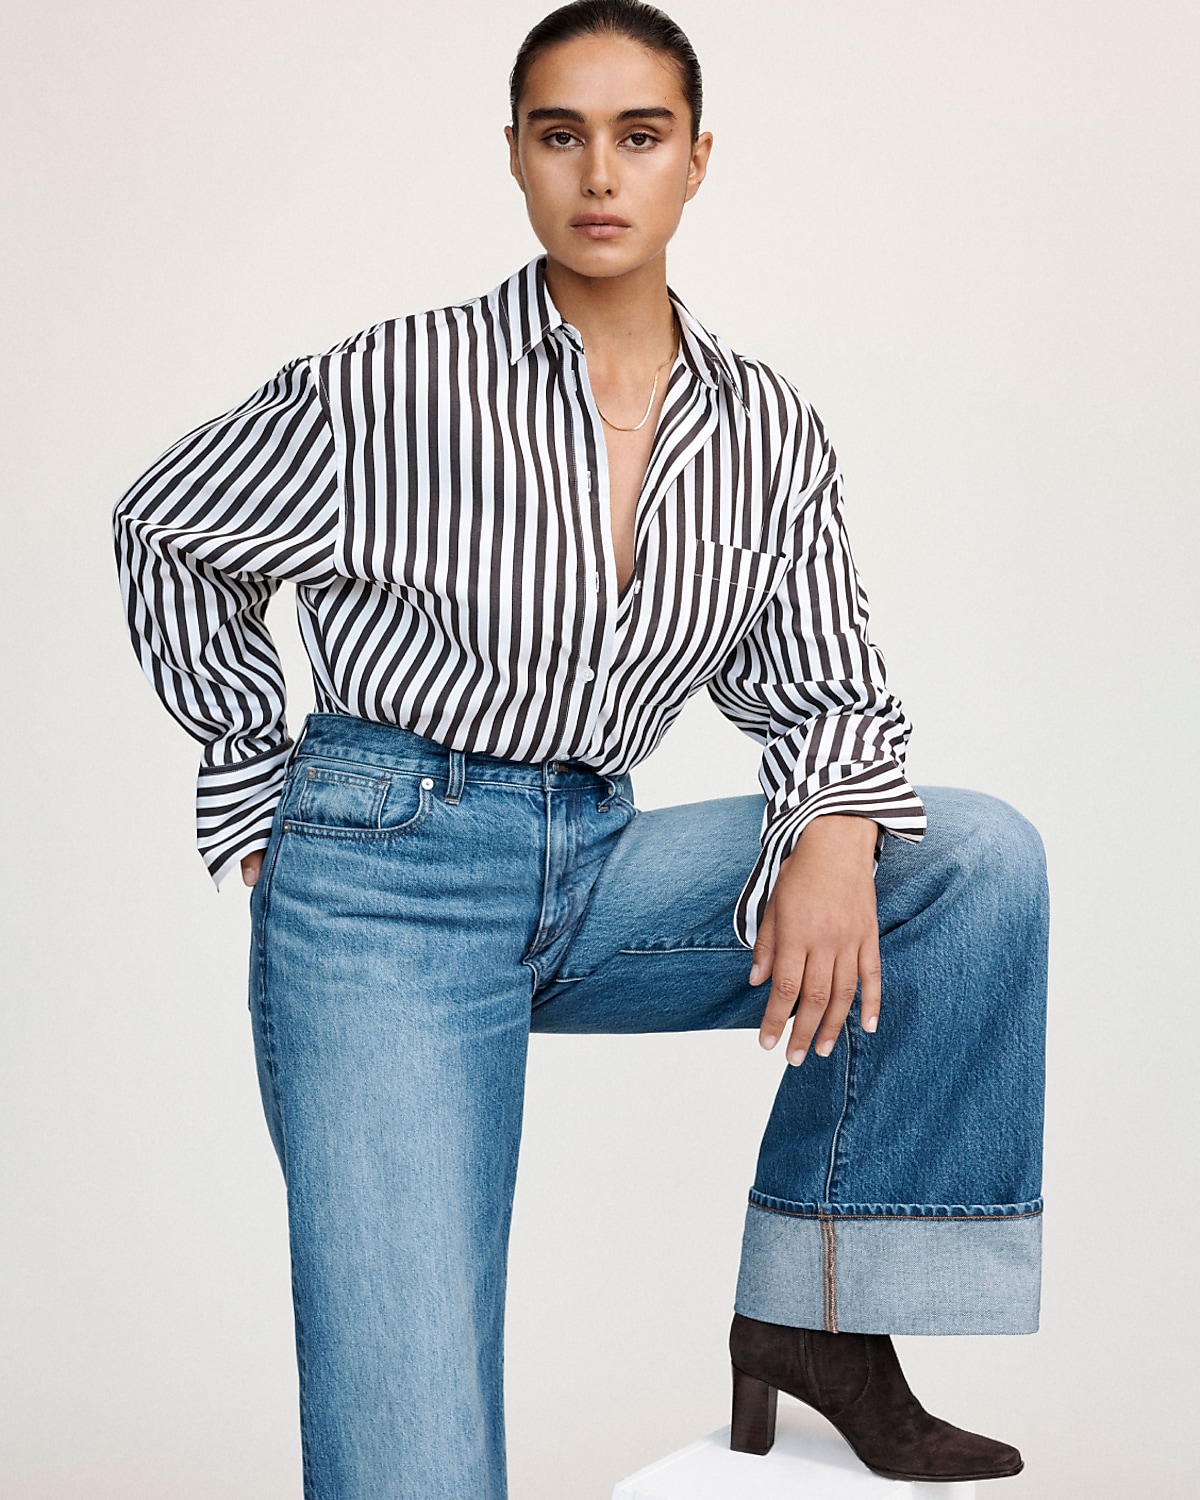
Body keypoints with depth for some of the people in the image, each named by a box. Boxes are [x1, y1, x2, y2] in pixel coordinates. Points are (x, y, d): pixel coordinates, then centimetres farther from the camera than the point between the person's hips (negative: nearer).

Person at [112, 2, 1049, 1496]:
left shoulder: (771, 432, 4)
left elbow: (821, 682, 7)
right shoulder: (392, 388, -8)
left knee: (981, 858, -13)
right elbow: (170, 537, 6)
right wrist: (259, 805, 6)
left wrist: (837, 829, -17)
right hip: (389, 882, -4)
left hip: (597, 872, 5)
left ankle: (814, 1309, -7)